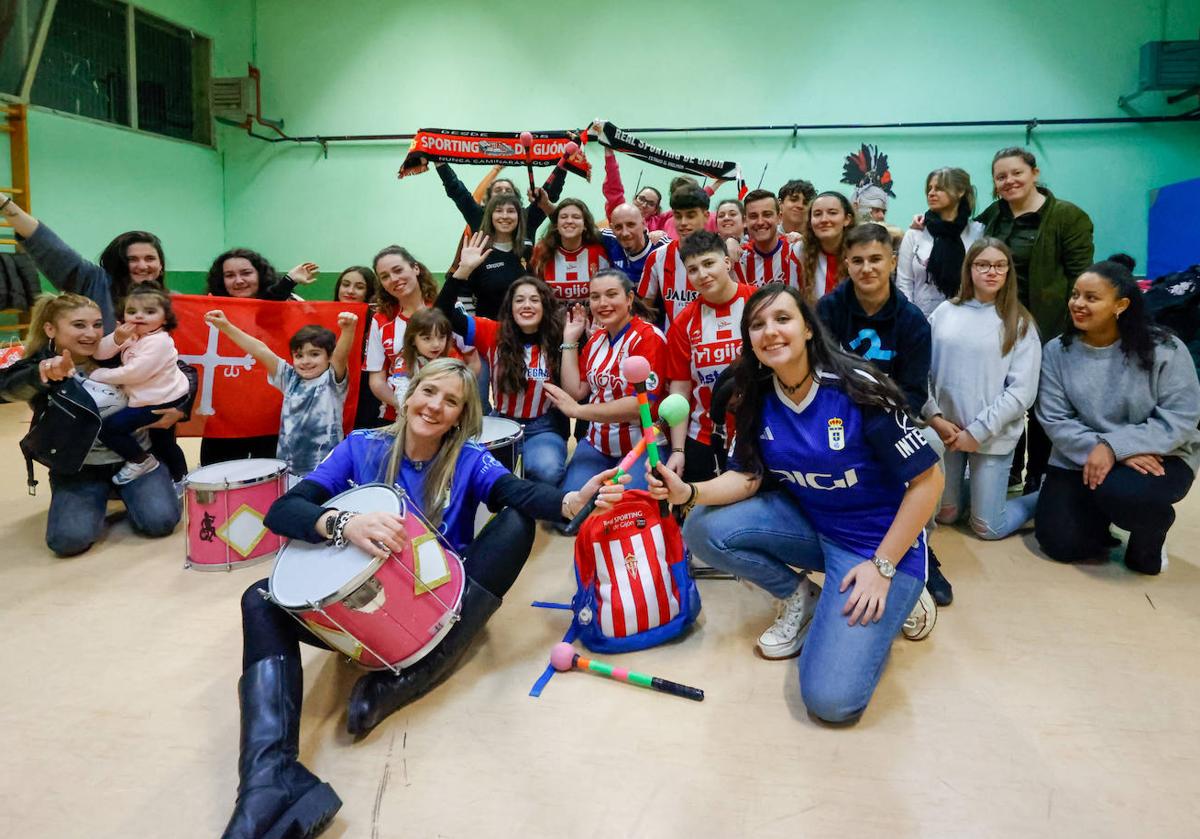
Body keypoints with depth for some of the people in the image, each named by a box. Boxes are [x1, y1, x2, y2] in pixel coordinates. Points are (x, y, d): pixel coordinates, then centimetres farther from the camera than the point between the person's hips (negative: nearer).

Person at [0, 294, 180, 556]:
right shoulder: (38, 366, -11)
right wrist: (42, 374, -58)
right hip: (78, 468, 0)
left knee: (160, 521, -19)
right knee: (69, 540, -19)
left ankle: (124, 492, 16)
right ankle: (99, 498, 15)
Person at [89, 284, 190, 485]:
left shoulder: (159, 341, -23)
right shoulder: (130, 335, 3)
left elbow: (135, 373, -27)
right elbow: (98, 354, -3)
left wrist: (98, 375, -15)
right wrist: (117, 338, -21)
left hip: (162, 401, -9)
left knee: (107, 428, -12)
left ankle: (141, 461, 3)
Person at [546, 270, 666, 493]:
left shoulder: (648, 336, -13)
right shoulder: (595, 339, 10)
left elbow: (642, 403, -23)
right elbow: (575, 392, 4)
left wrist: (577, 410, -21)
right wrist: (570, 340, 1)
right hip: (597, 444, 6)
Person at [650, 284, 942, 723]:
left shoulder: (858, 390, -22)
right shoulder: (757, 399, -5)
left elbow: (927, 479, -16)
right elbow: (747, 477, -3)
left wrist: (881, 567, -17)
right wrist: (689, 492, -23)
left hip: (880, 540, -5)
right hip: (806, 523, 5)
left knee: (832, 698, -18)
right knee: (703, 528, -18)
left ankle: (897, 596, 10)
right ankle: (798, 596, 6)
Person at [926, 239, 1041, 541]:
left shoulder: (1020, 323, -4)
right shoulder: (944, 312, 1)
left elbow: (1022, 390, -9)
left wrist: (978, 431, -14)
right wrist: (934, 417, -9)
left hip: (993, 437, -2)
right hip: (945, 430, 3)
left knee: (988, 529, 3)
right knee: (943, 515, 13)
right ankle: (978, 487, 42)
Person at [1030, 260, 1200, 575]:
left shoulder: (1163, 348, -12)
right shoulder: (1056, 351, -4)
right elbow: (1054, 419, -9)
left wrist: (1113, 447, -27)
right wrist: (1096, 449, -26)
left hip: (1157, 456, -3)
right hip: (1080, 459, 3)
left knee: (1117, 490, -36)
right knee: (1060, 542, -10)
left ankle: (1153, 523, 2)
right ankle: (1101, 511, 25)